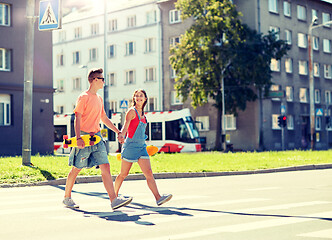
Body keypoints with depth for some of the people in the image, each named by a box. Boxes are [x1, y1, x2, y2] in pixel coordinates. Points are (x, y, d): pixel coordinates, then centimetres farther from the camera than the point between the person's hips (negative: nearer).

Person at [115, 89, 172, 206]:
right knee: (123, 174, 4)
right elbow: (126, 125, -20)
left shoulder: (142, 114, 16)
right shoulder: (132, 111, -7)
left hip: (141, 146, 6)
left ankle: (158, 198, -14)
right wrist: (121, 135, -39)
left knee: (149, 173, -6)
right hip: (130, 145, -6)